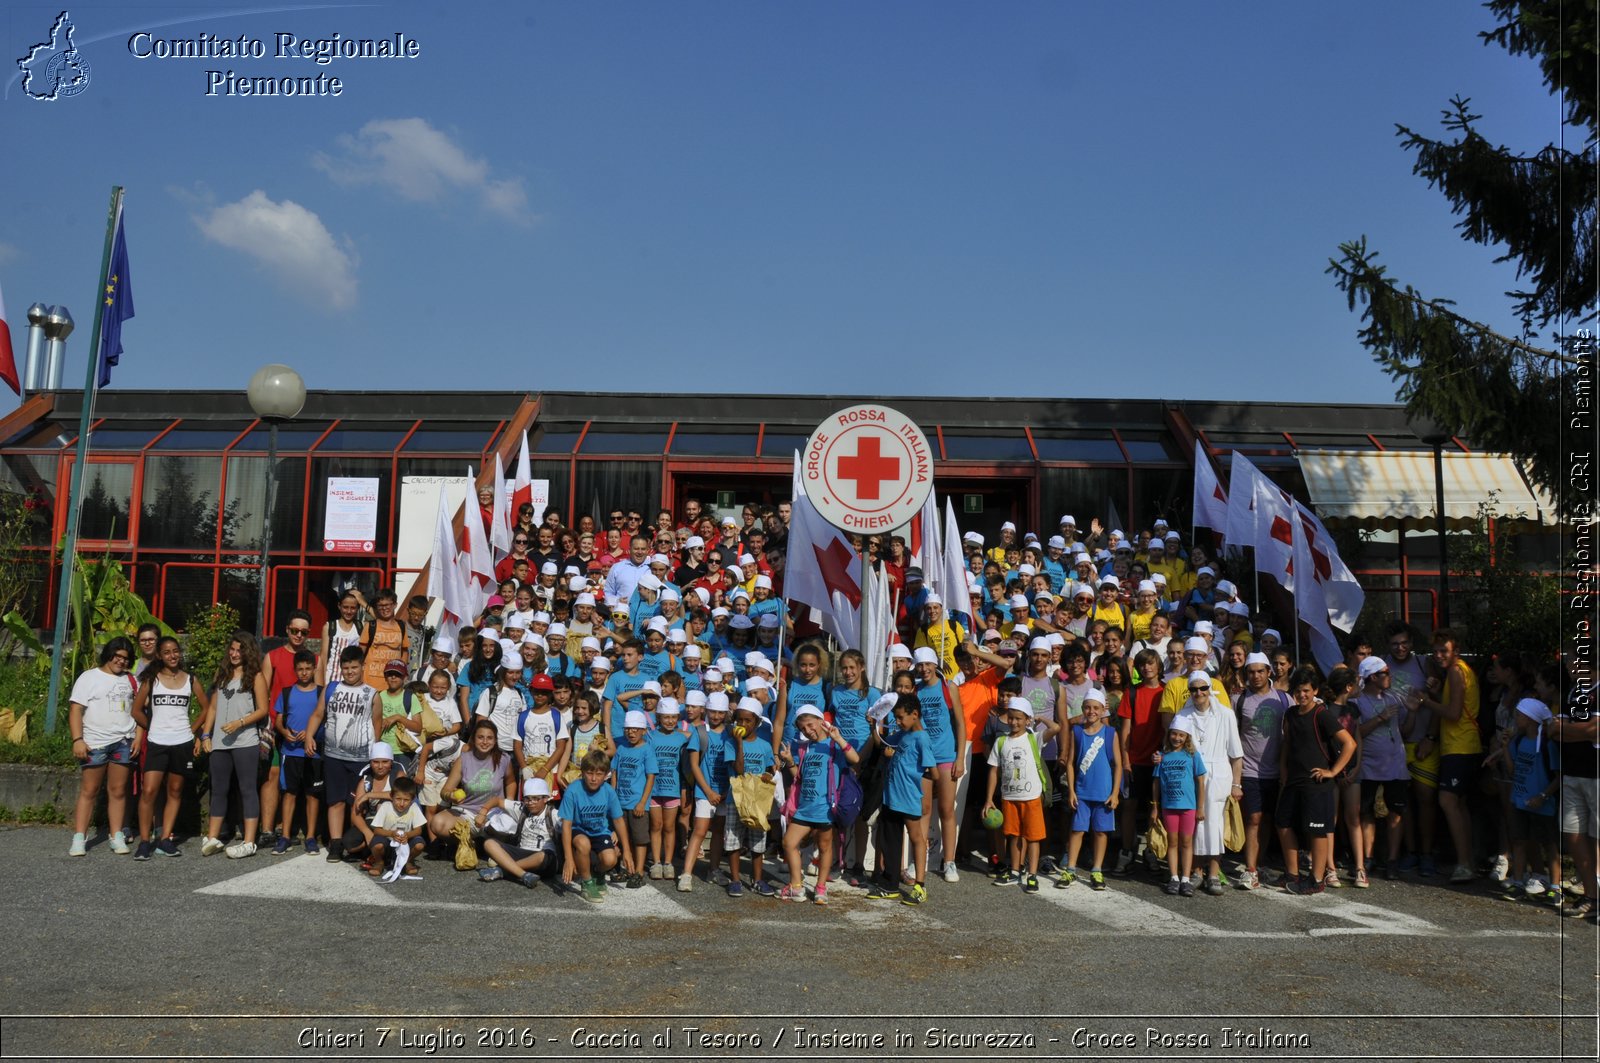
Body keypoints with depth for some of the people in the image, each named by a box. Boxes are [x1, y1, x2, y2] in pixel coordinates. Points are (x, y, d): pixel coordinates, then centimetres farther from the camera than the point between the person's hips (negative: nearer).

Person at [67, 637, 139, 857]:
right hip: (94, 744, -3)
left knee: (118, 791, 4)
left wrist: (137, 738, 2)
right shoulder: (89, 678, 3)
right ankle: (79, 838, 5)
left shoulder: (131, 680, 13)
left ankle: (117, 837, 8)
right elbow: (75, 710, -4)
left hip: (123, 743, 3)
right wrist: (77, 740, -13)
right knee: (89, 791, 0)